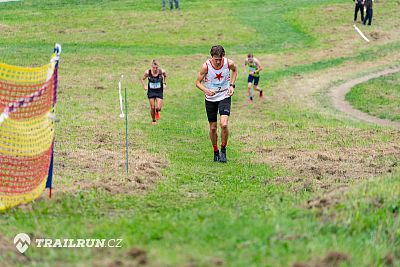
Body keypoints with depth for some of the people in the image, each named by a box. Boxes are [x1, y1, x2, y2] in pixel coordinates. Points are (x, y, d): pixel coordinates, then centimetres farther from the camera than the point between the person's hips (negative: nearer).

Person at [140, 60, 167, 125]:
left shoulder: (162, 72, -16)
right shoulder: (147, 72, -17)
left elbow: (165, 76, 8)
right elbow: (142, 79, 1)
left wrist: (164, 84, 0)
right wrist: (144, 86, -14)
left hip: (159, 91, 0)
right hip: (151, 92, 0)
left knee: (158, 108, -9)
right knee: (152, 107, 3)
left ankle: (157, 112, 30)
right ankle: (153, 120, 28)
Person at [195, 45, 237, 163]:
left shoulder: (229, 63, -14)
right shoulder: (206, 66, -18)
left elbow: (235, 70, 11)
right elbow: (198, 82, -8)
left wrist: (232, 85, 0)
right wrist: (206, 90, -28)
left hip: (224, 97, 0)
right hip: (210, 99, 0)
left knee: (224, 124, -18)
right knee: (213, 127, 6)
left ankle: (223, 149, 3)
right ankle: (215, 151, 27)